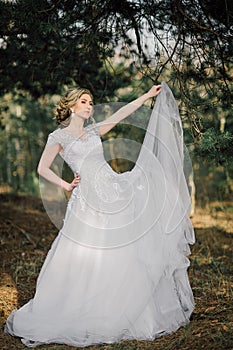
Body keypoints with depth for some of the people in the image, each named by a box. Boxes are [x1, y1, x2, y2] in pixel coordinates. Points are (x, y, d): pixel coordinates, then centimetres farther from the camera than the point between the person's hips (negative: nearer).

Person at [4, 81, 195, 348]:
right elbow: (43, 168, -1)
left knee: (122, 258, 6)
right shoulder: (59, 136, 3)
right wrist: (66, 185, -6)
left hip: (115, 191, 6)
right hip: (88, 201, -6)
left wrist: (149, 95, 13)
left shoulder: (94, 131, 17)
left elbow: (122, 113, 15)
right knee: (84, 261, -2)